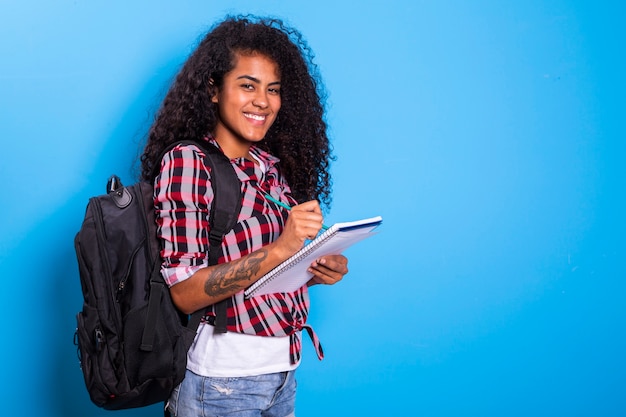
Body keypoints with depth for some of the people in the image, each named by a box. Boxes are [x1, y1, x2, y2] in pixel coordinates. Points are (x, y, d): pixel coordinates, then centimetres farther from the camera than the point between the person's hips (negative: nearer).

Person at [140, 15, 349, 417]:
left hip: (284, 371, 6)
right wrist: (278, 250, -28)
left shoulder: (277, 166, 5)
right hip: (222, 379, -6)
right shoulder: (186, 162, -12)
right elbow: (184, 292, -19)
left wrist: (319, 271, -6)